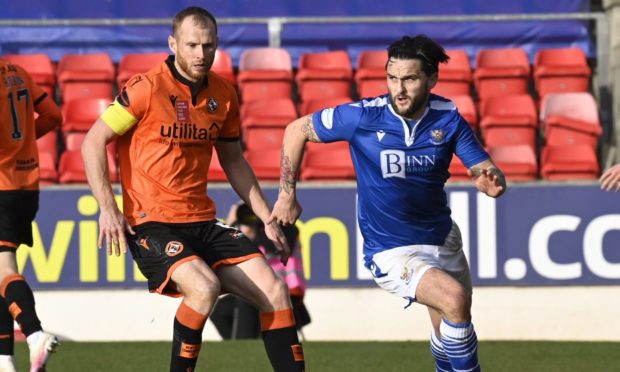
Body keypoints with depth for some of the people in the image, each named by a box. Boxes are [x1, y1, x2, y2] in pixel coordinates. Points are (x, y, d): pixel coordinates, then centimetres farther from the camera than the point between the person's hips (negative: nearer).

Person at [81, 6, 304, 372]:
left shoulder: (224, 94, 7)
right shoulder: (147, 88, -11)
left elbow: (233, 160, 21)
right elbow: (93, 142, -8)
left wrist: (267, 218, 17)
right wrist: (108, 208, -16)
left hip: (203, 223, 6)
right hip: (151, 222, -6)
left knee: (274, 290, -5)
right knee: (204, 286, -30)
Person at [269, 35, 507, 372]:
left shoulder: (448, 119, -9)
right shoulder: (363, 117, -17)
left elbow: (488, 173, -9)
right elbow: (297, 130, -4)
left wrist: (491, 181, -34)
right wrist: (287, 195, -2)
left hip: (442, 239, 4)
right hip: (390, 252, -4)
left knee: (450, 326, 14)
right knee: (454, 298, -27)